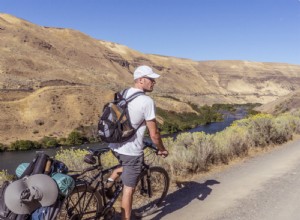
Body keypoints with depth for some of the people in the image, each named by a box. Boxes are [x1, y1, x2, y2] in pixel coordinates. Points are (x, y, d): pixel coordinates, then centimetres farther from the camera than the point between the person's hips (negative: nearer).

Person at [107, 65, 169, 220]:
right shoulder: (147, 101, -18)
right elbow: (154, 134, -15)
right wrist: (162, 150, 3)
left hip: (115, 145, 7)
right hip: (131, 150, -7)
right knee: (129, 189, 8)